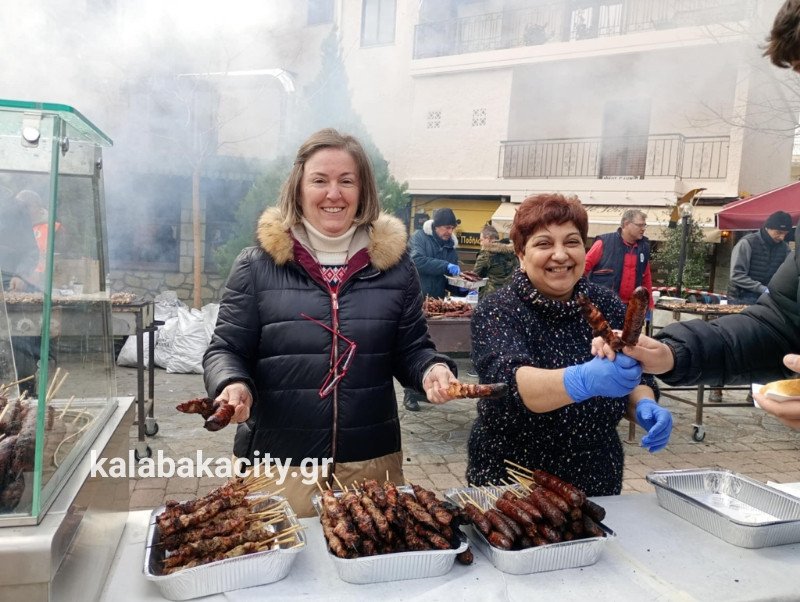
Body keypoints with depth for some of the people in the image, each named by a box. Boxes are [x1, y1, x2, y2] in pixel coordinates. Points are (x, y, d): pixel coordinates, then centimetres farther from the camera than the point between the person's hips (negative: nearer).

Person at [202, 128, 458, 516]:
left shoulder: (393, 263, 2)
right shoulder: (257, 265, -3)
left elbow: (411, 349, 6)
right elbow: (226, 350, 0)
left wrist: (433, 369, -14)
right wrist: (234, 385, -20)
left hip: (372, 460, 2)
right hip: (276, 461, -1)